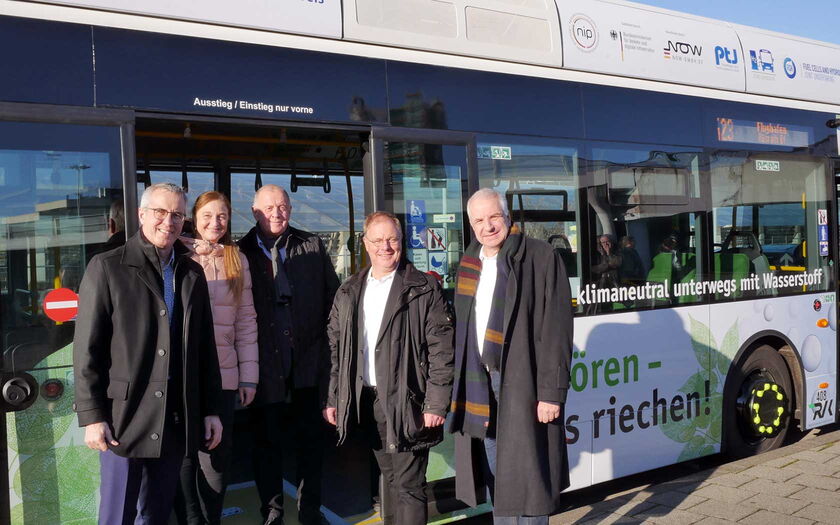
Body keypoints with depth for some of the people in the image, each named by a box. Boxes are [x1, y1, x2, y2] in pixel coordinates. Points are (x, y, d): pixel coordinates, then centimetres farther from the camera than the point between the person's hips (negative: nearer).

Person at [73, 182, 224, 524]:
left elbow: (205, 346, 12)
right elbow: (86, 347, -6)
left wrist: (211, 409, 11)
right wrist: (92, 416, -10)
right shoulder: (107, 268, -3)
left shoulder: (192, 274, 10)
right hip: (123, 419, -4)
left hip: (176, 421, 4)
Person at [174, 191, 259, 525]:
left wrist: (249, 375, 3)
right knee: (185, 453, 7)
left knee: (217, 454, 9)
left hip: (223, 375, 2)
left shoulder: (237, 260, 8)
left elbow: (246, 321, 7)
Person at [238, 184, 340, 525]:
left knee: (310, 439, 12)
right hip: (265, 365, -1)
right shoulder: (241, 253, -2)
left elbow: (333, 297, 5)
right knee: (267, 441, 11)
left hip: (307, 362, 2)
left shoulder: (312, 247, 3)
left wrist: (330, 342, 1)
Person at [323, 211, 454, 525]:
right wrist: (333, 399, 8)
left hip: (406, 402, -5)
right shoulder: (348, 292, 10)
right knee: (390, 477, 16)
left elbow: (442, 350, -9)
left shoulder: (423, 289, -5)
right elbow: (335, 349, 13)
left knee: (408, 484, -2)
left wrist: (436, 404, -14)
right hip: (365, 402, 5)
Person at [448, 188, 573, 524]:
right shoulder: (470, 262, 12)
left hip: (521, 383, -6)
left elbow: (556, 330, -12)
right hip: (480, 384, 6)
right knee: (495, 480, 15)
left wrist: (552, 392, -16)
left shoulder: (540, 257, -8)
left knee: (524, 481, -2)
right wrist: (461, 384, 12)